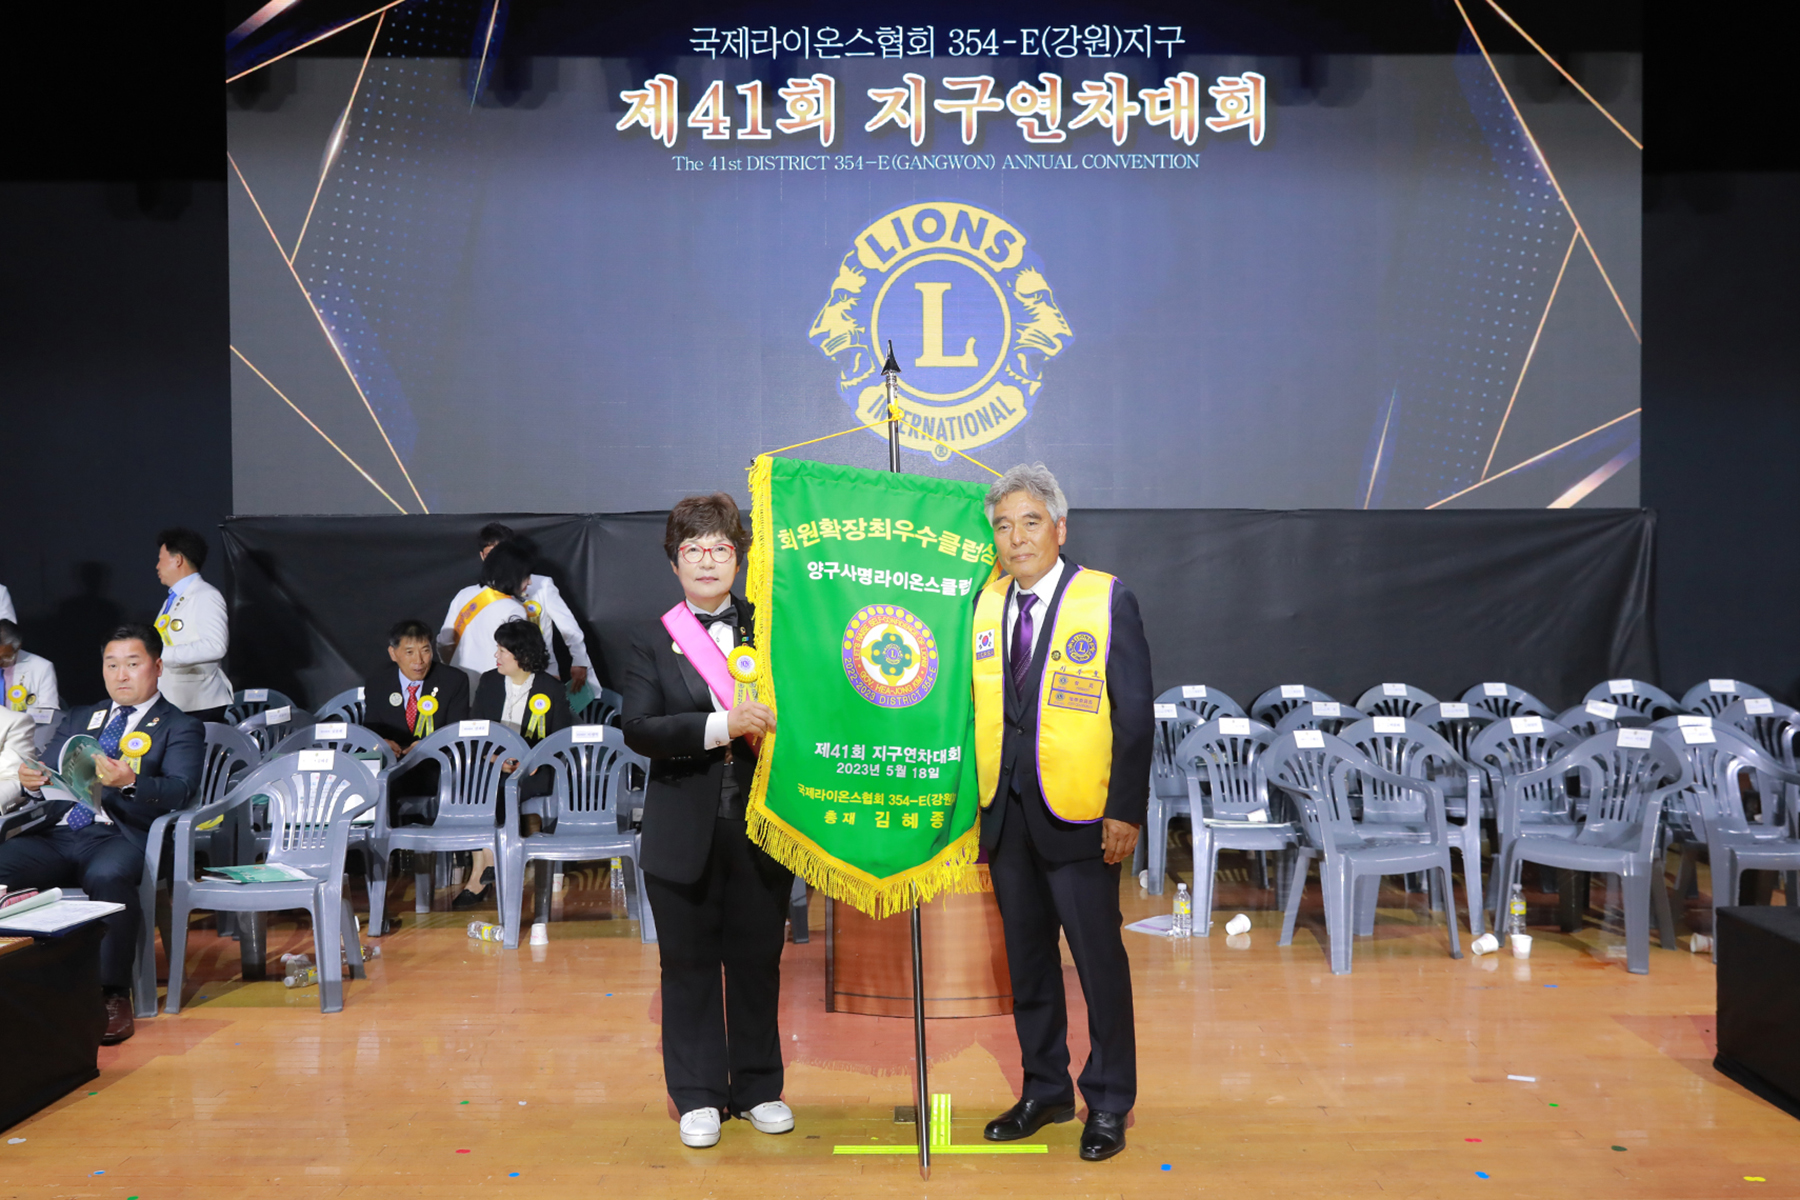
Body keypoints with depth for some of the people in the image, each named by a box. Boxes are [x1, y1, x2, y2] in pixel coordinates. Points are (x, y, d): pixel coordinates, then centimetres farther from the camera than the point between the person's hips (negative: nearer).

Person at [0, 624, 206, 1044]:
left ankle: (113, 997, -30)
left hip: (120, 835, -5)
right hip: (58, 833, 5)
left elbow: (179, 790, -5)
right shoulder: (79, 718, 29)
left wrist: (130, 782, -26)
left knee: (108, 877, -38)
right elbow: (46, 772, 21)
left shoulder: (180, 727, 11)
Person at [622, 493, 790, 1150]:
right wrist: (721, 725, -21)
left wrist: (771, 727, -11)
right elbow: (637, 729, -11)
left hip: (760, 829, 1)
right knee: (690, 965, 9)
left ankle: (758, 1088, 26)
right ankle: (699, 1097, 23)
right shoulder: (653, 643, 3)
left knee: (757, 961, 10)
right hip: (685, 834, 0)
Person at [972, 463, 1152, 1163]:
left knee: (1099, 960, 5)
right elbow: (974, 709, 10)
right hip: (1005, 816, 4)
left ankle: (1108, 1104, 23)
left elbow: (1135, 716, -7)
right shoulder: (983, 606, 6)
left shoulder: (1108, 601, -6)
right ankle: (1045, 1091, 32)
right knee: (1027, 960, 15)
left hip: (1079, 817, -4)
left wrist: (1126, 811, -11)